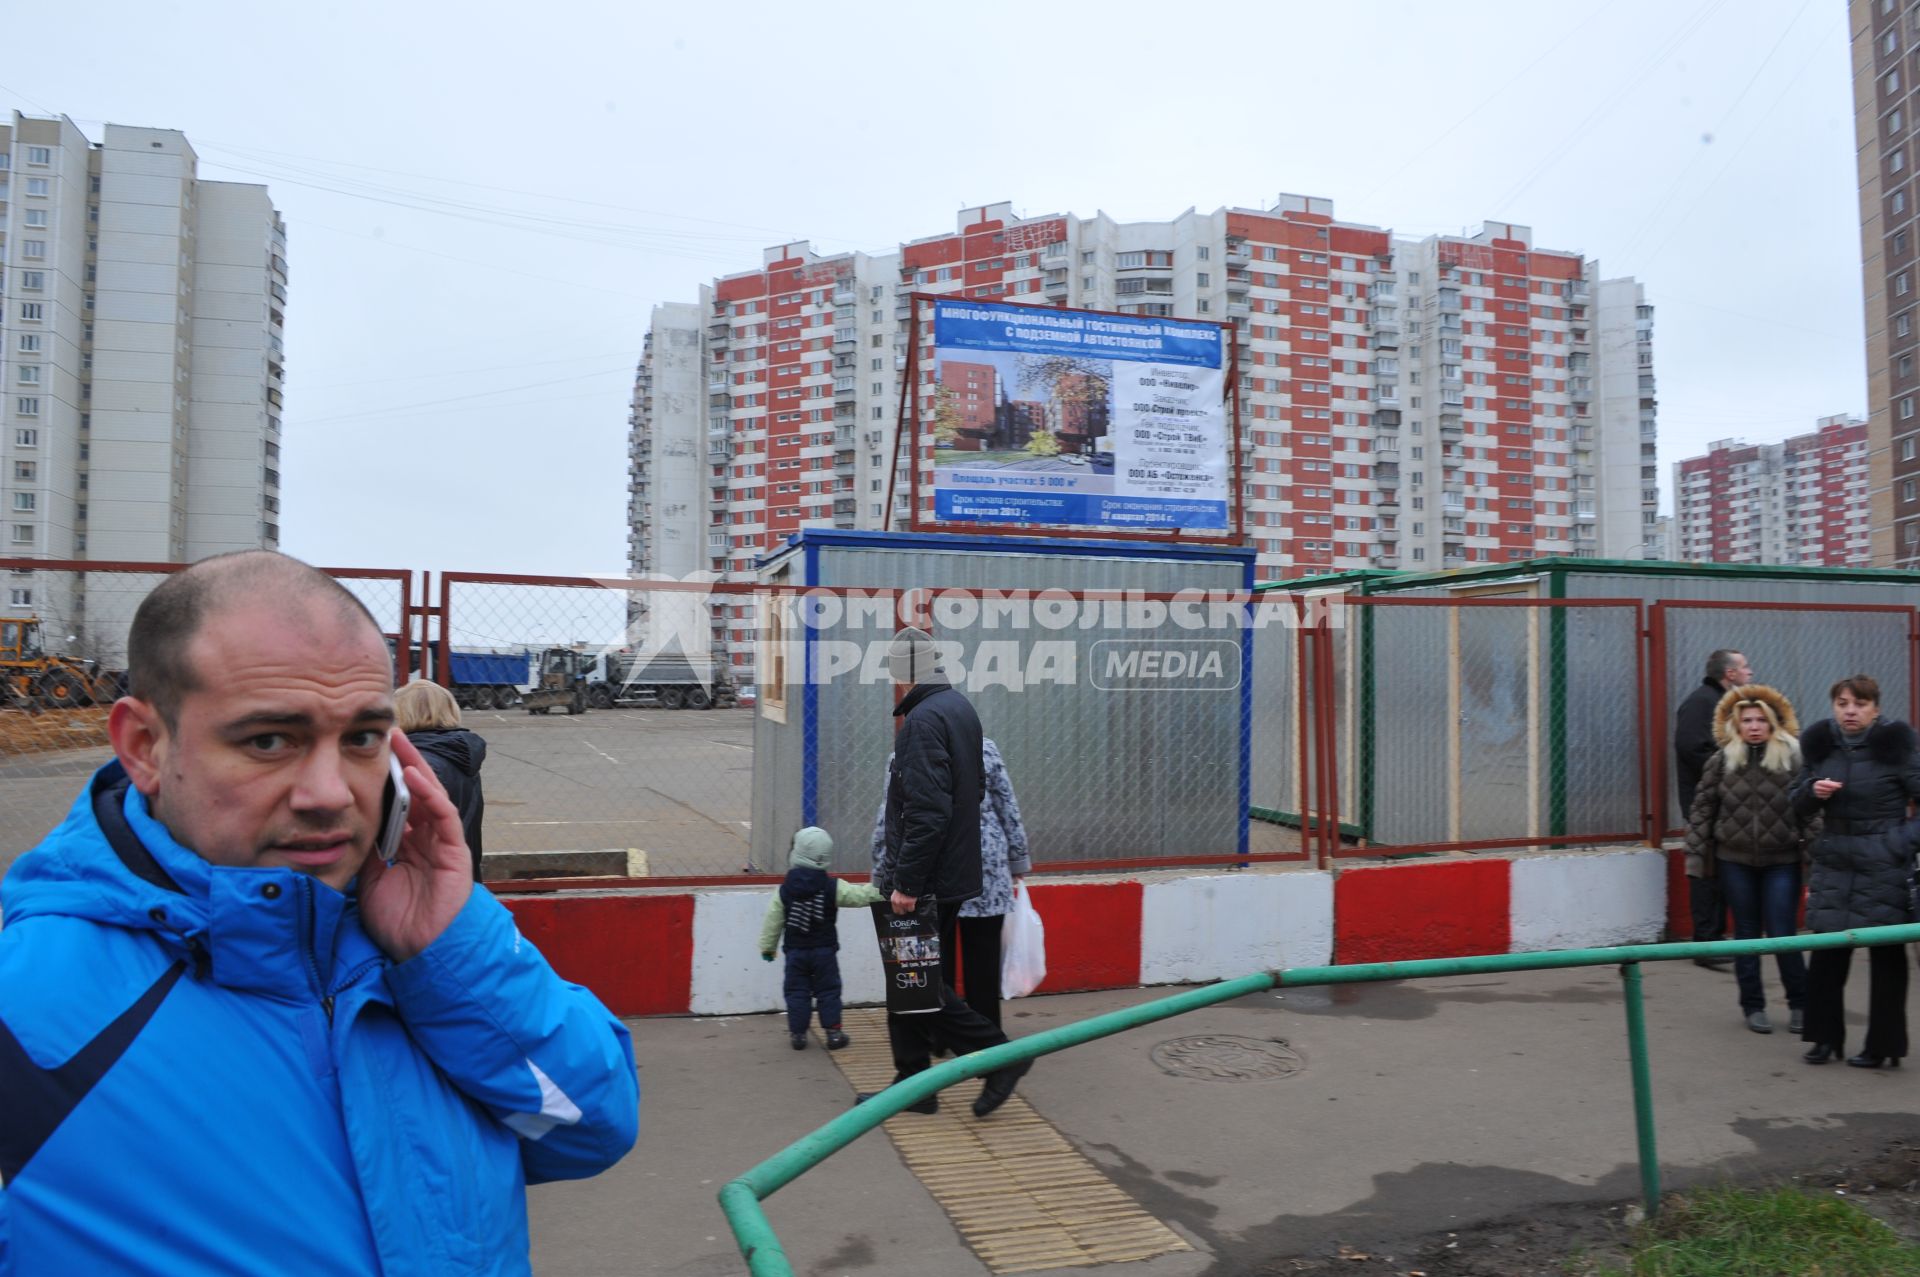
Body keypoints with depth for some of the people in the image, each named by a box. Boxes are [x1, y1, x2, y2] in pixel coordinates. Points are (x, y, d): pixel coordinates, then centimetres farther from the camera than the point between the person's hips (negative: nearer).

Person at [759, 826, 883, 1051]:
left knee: (797, 992, 9)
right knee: (828, 991, 9)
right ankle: (833, 1033, 9)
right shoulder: (833, 887, -9)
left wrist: (767, 947, 11)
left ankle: (798, 1034, 11)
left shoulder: (785, 890, -4)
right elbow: (859, 896, -10)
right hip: (824, 950, -1)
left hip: (795, 951, 1)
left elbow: (773, 920, 0)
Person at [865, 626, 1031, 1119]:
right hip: (953, 870, 10)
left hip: (926, 881, -10)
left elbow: (927, 811, -26)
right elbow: (974, 790, 22)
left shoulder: (924, 719, -19)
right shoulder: (959, 708, 13)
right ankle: (913, 1084, 24)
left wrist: (906, 882, -21)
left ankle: (998, 1055, 4)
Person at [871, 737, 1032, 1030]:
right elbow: (1009, 809, 5)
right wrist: (1018, 859, 14)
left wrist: (882, 875, 4)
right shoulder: (985, 748, 2)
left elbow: (889, 821, -3)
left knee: (935, 959, 7)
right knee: (982, 961, 7)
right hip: (984, 867, 1)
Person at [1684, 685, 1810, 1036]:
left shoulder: (1794, 758, -5)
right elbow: (1702, 808, 3)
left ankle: (1799, 1005, 20)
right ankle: (1753, 1006, 22)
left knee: (1783, 932, 0)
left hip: (1782, 861, -2)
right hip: (1735, 860, 2)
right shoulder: (1722, 760, 0)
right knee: (1746, 933, 10)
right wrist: (1696, 858, 0)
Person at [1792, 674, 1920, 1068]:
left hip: (1884, 868, -4)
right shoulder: (1821, 746, 5)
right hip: (1833, 864, 4)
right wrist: (1812, 791, -9)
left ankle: (1883, 1046, 18)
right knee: (1826, 956, 4)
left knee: (1886, 958, 6)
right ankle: (1826, 1036, 18)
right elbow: (1799, 807, 11)